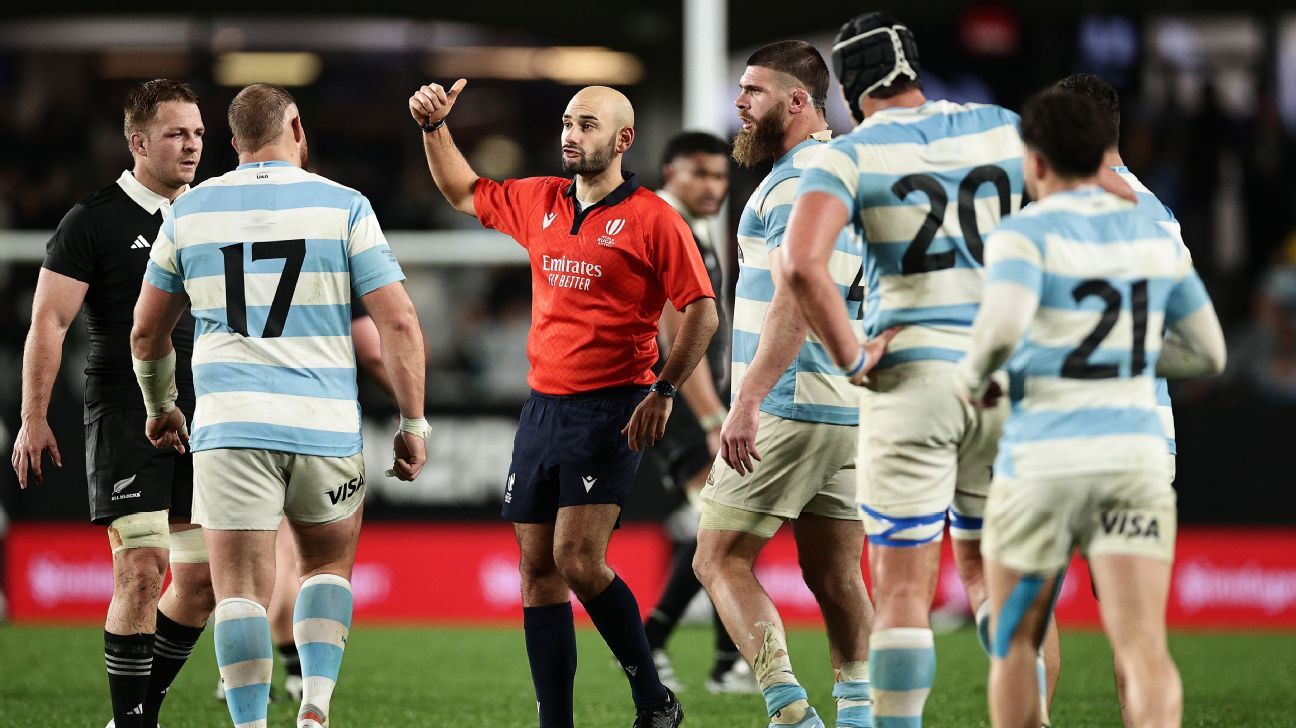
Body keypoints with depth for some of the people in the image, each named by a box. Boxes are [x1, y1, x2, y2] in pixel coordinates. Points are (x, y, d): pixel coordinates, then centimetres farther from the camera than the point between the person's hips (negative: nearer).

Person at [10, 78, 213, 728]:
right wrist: (33, 420, -13)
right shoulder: (93, 222, -4)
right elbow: (48, 322, -7)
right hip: (126, 420, -6)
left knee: (203, 577, 5)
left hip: (201, 422, 6)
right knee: (142, 570, -16)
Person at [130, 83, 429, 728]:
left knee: (240, 592, 2)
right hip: (325, 424, 0)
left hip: (229, 426, 0)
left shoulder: (190, 211, 8)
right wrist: (413, 423, 4)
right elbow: (398, 322, -4)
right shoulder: (343, 207, 1)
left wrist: (159, 408, 32)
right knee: (329, 566, 19)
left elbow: (146, 332, 16)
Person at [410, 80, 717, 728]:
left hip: (611, 409, -7)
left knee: (577, 560, -17)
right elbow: (462, 191, 28)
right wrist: (433, 127, 14)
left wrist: (663, 392, -15)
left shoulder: (651, 218, -6)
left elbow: (702, 311, -8)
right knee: (538, 570, 3)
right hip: (543, 404, 7)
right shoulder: (539, 202, 12)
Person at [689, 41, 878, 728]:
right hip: (850, 411, 9)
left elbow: (793, 301, -23)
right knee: (834, 576, 10)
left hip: (790, 410, -9)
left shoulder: (798, 179, -11)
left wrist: (748, 401, -29)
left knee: (720, 560, -5)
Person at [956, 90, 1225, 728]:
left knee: (1014, 645, 19)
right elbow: (1208, 353, 16)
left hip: (1042, 461, -3)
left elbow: (1002, 328, -26)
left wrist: (973, 375, -3)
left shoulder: (1025, 233, -8)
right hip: (1133, 458, 3)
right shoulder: (1154, 237, 10)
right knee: (1144, 652, -10)